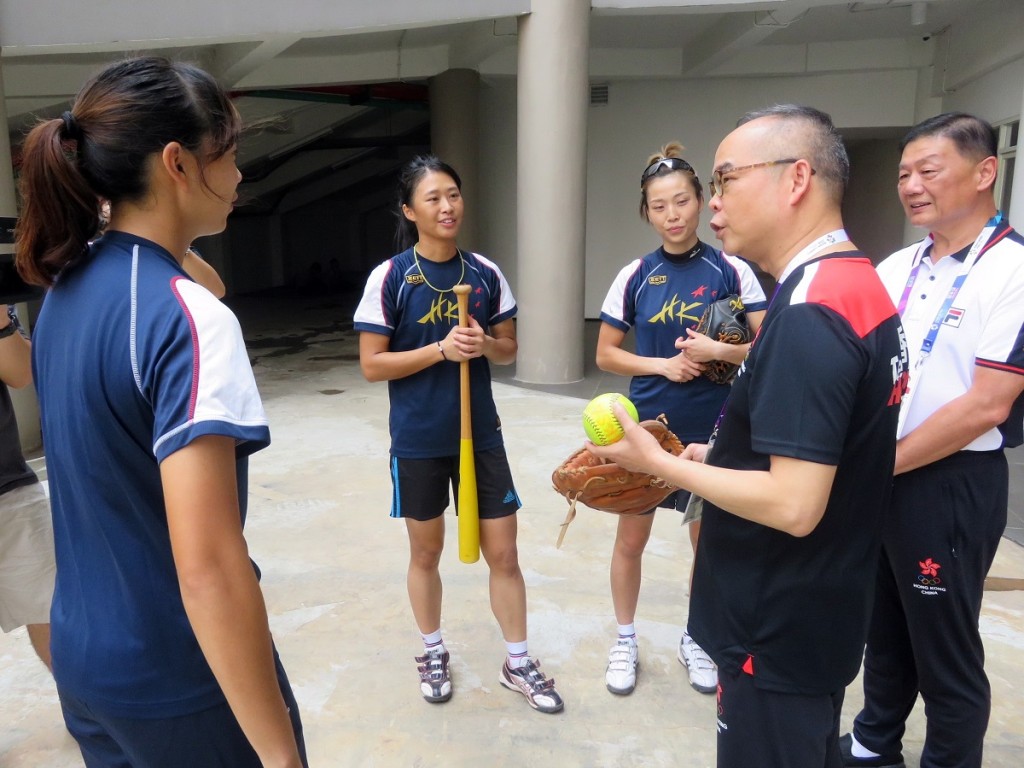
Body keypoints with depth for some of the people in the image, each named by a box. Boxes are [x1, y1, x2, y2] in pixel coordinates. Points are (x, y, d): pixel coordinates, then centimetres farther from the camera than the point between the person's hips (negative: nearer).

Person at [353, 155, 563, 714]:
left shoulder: (486, 273, 0)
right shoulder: (389, 278, -10)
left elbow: (510, 350, 8)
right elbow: (372, 366, -10)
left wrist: (486, 344, -15)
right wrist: (442, 349, -21)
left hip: (481, 435, 2)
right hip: (418, 441, -2)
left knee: (504, 554, 8)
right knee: (426, 552, 16)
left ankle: (518, 663, 27)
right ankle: (433, 652, 38)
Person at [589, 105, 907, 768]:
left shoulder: (811, 310, -26)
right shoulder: (859, 283, 6)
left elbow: (794, 506, -30)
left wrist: (659, 463, -18)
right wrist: (725, 458, 7)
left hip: (779, 631, -9)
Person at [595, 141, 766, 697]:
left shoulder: (731, 271, -5)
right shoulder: (635, 276, -3)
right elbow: (605, 355, 1)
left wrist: (718, 351, -22)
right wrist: (663, 364, -13)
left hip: (712, 432, 0)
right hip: (646, 427, 0)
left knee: (708, 541, 13)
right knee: (631, 538, 10)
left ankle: (696, 641, 36)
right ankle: (625, 640, 32)